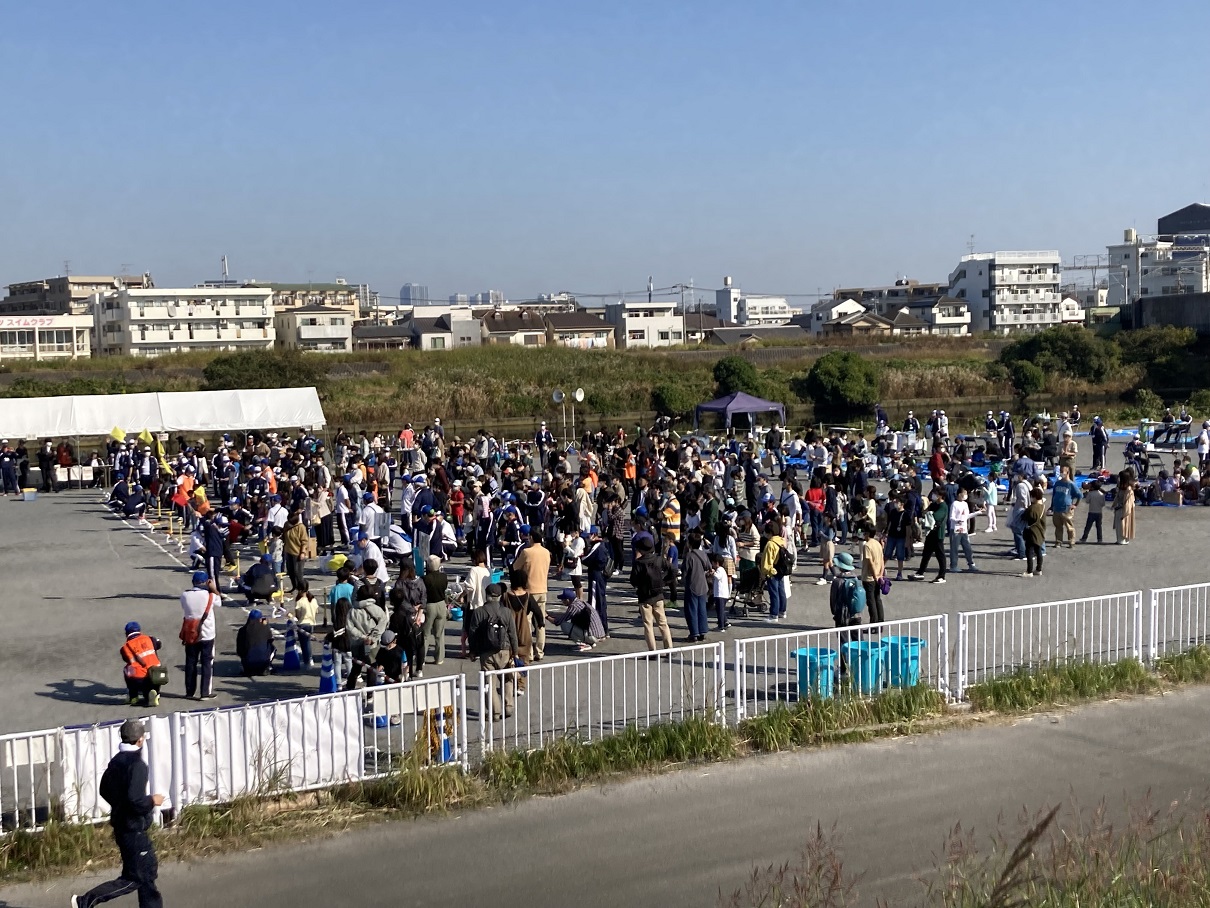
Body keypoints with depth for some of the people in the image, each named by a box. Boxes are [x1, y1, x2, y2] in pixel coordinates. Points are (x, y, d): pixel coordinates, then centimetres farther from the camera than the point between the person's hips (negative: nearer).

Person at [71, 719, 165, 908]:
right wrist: (152, 801, -12)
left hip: (120, 824, 10)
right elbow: (135, 798, -29)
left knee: (149, 869, 17)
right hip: (133, 828, -10)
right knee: (134, 878, -1)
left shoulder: (116, 761, 6)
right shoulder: (136, 764, -22)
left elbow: (104, 790, 16)